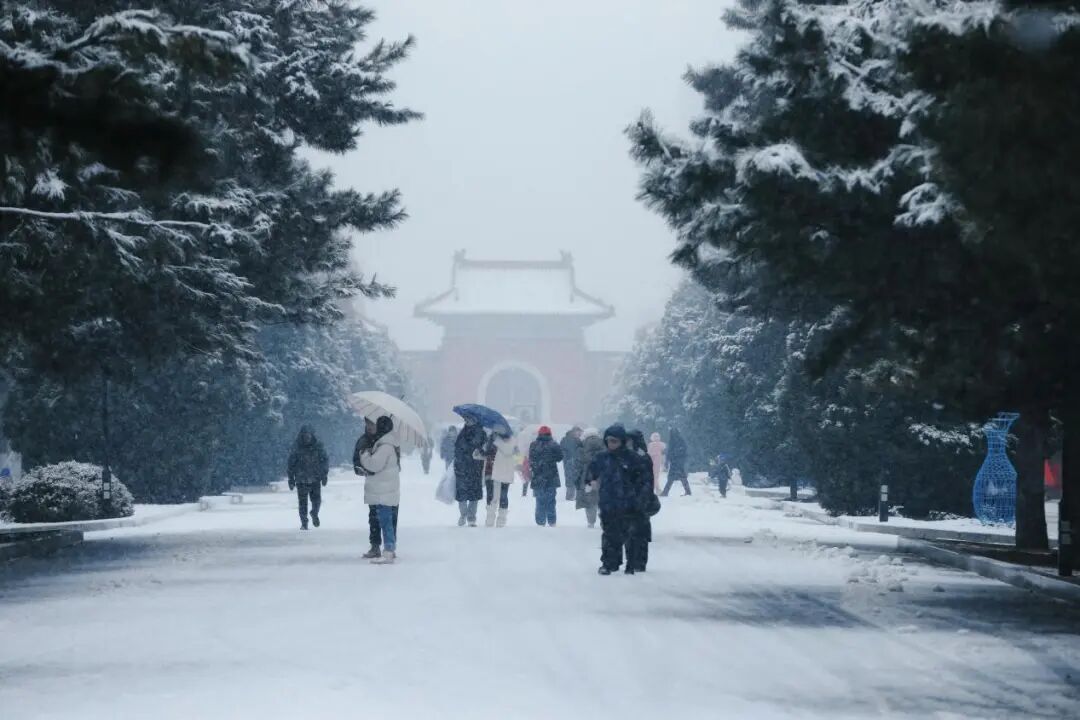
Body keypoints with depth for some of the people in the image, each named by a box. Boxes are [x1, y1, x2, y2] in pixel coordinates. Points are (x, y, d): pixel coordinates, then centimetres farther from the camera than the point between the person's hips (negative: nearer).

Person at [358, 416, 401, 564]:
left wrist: (365, 455, -6)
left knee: (385, 521, -10)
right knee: (389, 520, 18)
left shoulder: (385, 446, -19)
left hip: (383, 492, -10)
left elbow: (375, 464, -24)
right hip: (388, 490, 10)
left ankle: (388, 553, -12)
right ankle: (392, 549, 26)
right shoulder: (391, 444, 14)